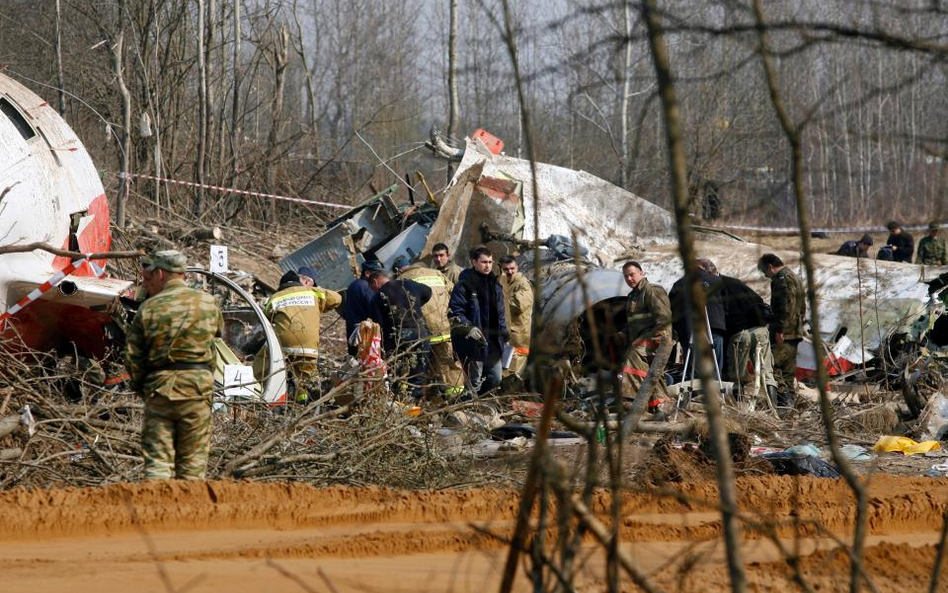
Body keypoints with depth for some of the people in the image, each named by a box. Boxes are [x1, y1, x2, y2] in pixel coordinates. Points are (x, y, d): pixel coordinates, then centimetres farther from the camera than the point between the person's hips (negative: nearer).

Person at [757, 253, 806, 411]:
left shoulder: (783, 279, -10)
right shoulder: (795, 278, 23)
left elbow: (786, 307, -20)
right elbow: (802, 307, 27)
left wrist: (779, 330, -21)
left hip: (783, 333, -11)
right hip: (796, 332, 11)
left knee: (774, 365, -14)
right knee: (788, 369, 12)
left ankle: (783, 398, -20)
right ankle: (789, 399, 12)